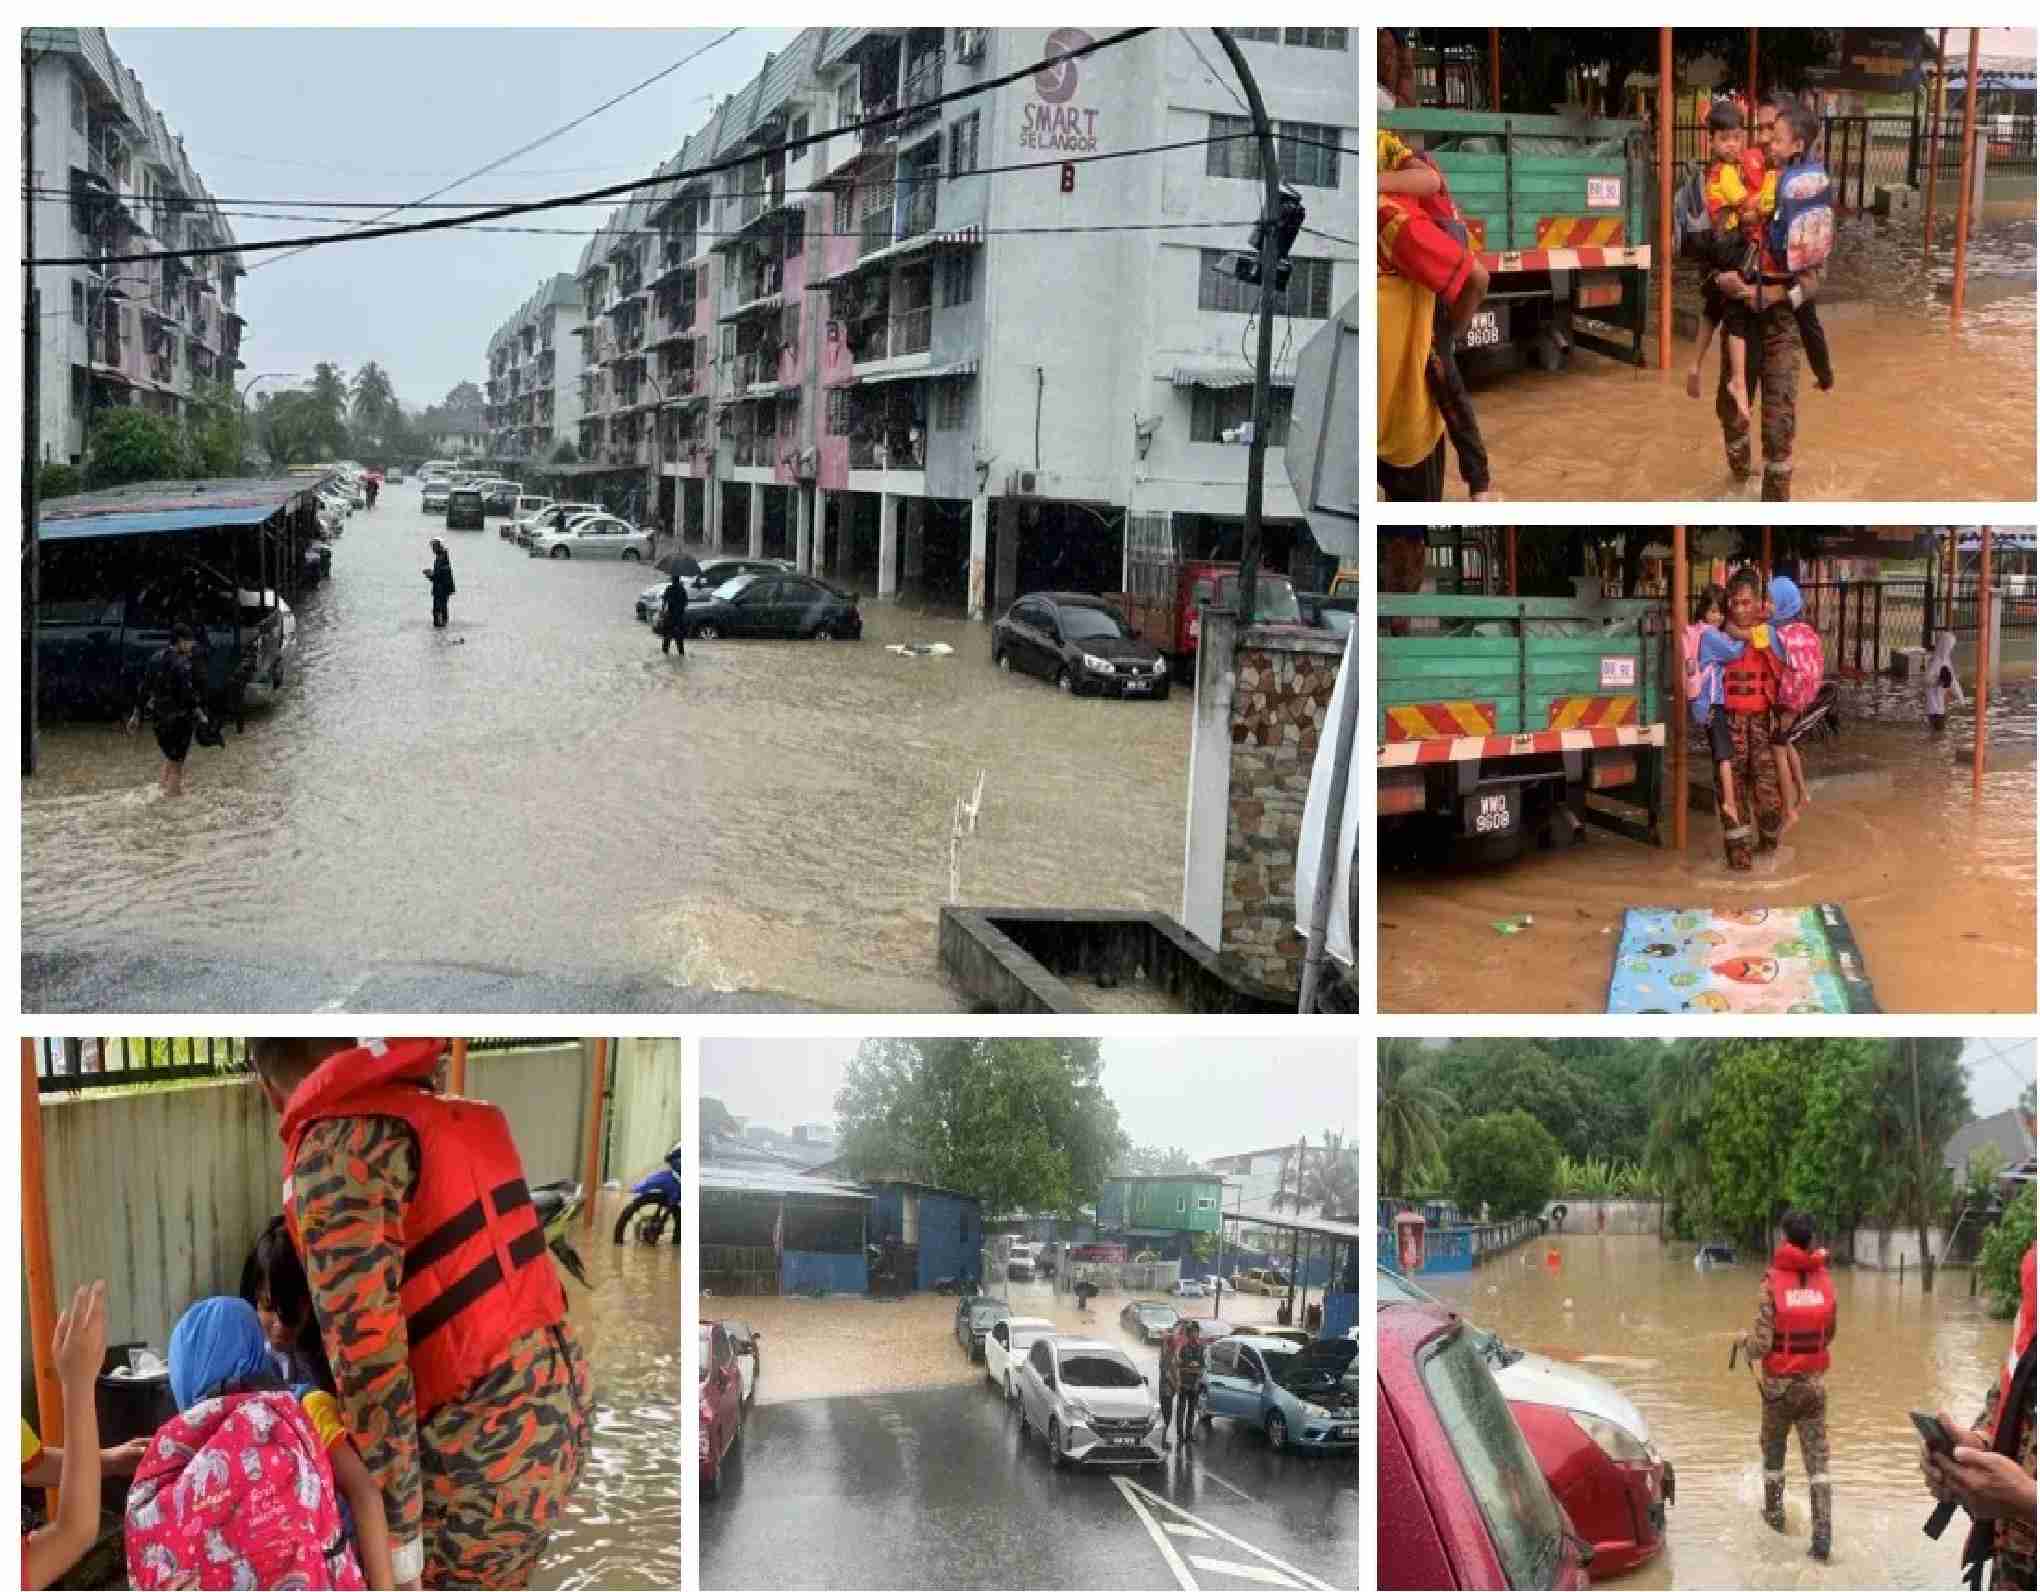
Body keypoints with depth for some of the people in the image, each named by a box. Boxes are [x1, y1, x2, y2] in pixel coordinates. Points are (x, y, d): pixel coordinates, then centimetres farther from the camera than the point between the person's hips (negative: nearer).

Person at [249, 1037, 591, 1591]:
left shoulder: (337, 1144, -12)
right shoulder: (446, 1114, 13)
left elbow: (366, 1349, -18)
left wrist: (395, 1535, -15)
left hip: (483, 1450, -8)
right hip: (558, 1410, 8)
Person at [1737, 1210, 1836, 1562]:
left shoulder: (1772, 1282, -14)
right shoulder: (1825, 1281, -3)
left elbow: (1762, 1341, -18)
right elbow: (1829, 1335, 9)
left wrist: (1746, 1342, 4)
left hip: (1779, 1384, -2)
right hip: (1815, 1384, 2)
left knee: (1773, 1450, 21)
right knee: (1817, 1460, 2)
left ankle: (1774, 1513, 37)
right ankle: (1822, 1535, -8)